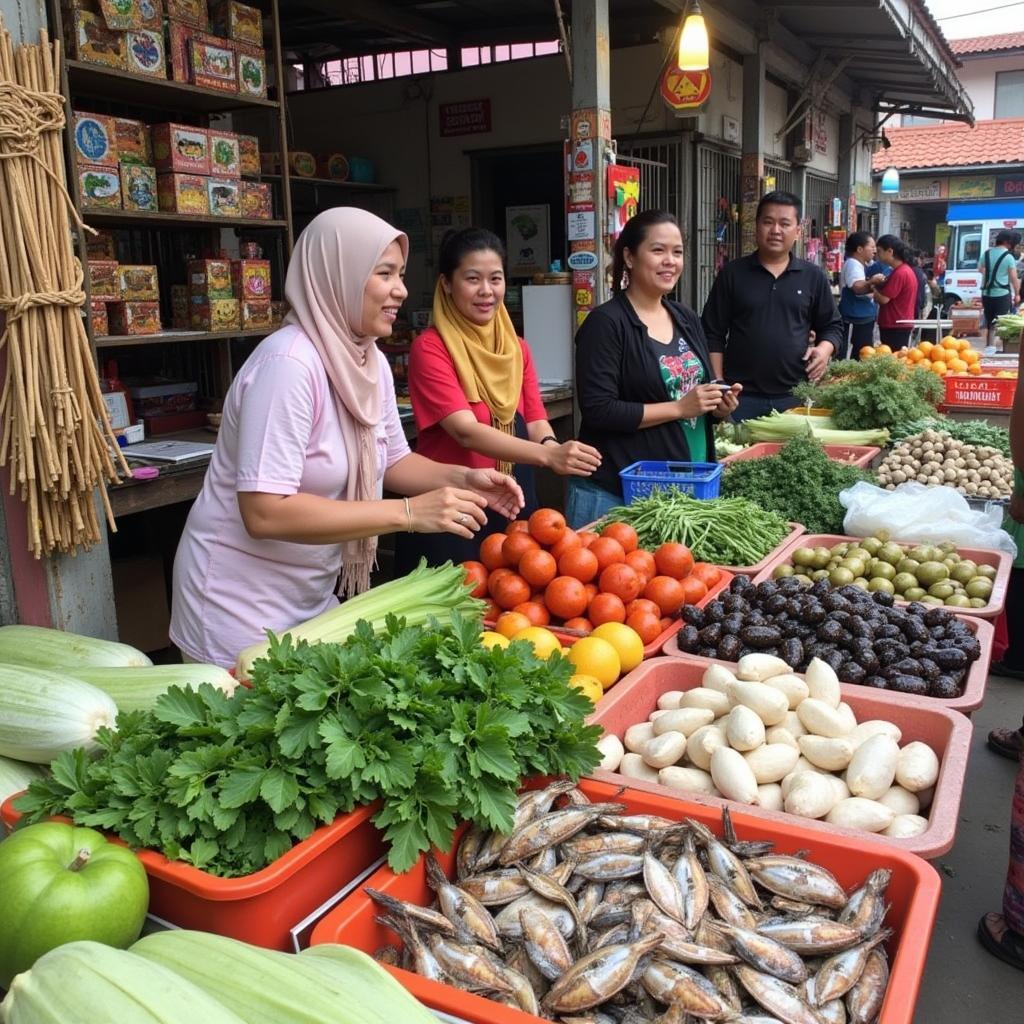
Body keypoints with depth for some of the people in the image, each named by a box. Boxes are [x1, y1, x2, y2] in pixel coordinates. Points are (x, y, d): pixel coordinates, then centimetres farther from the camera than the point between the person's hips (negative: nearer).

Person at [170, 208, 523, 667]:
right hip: (244, 608, -8)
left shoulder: (371, 361, 0)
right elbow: (264, 512, -30)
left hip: (314, 596, 8)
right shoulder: (289, 363, -25)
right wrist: (407, 512, -31)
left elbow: (392, 459, 12)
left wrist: (461, 478, -7)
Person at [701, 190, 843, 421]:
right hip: (740, 396, -2)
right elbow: (713, 334, 2)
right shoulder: (732, 273, 3)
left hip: (795, 396, 2)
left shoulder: (814, 276, 8)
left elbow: (832, 326, 16)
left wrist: (824, 349, -6)